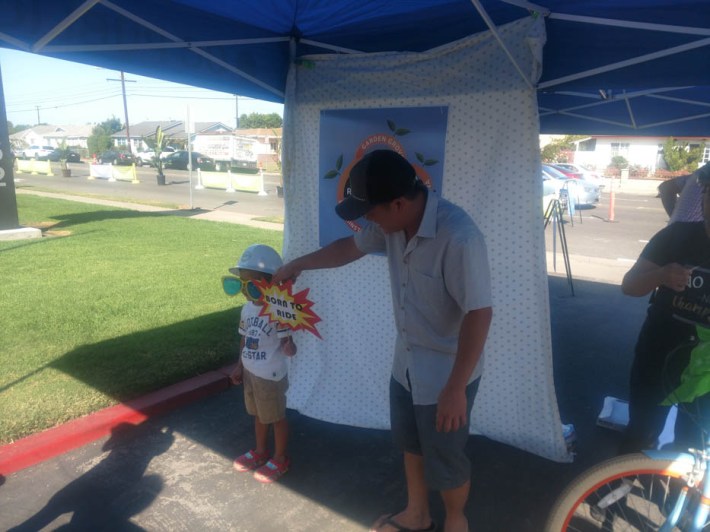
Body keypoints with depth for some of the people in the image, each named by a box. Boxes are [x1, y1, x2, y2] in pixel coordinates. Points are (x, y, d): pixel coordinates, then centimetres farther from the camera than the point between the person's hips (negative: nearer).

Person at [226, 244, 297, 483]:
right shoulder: (247, 308, -1)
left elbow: (287, 345, -24)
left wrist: (289, 347, -47)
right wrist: (239, 367, 15)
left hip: (271, 375, -7)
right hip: (250, 372, 7)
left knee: (276, 417, 11)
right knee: (258, 414, 24)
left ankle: (280, 459, 30)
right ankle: (260, 451, 43)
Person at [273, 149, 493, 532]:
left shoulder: (458, 238, -33)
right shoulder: (392, 221, -8)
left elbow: (478, 314, -30)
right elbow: (352, 246, 11)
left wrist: (456, 388, -27)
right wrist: (298, 264, 19)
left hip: (446, 372, -8)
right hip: (406, 362, 8)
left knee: (444, 459, 14)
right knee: (410, 443, 25)